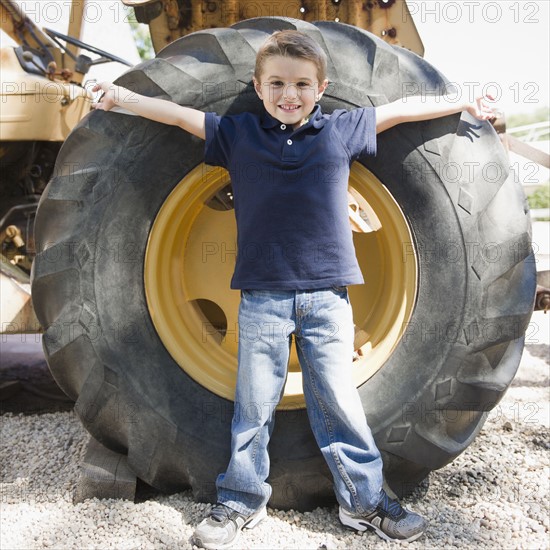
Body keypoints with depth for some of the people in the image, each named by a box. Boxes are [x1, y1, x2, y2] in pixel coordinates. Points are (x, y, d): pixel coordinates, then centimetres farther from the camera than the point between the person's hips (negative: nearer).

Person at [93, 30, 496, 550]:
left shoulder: (341, 130, 7)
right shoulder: (237, 133, 6)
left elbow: (402, 108, 14)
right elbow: (178, 114, 10)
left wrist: (465, 103, 21)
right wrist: (121, 95, 10)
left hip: (327, 296, 0)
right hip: (261, 297, 0)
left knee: (338, 401, 7)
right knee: (253, 406, 9)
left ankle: (365, 500, 24)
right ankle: (241, 502, 26)